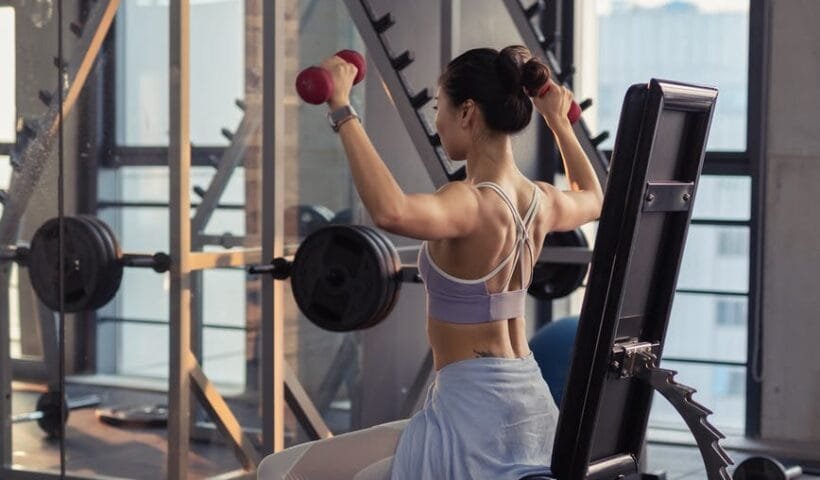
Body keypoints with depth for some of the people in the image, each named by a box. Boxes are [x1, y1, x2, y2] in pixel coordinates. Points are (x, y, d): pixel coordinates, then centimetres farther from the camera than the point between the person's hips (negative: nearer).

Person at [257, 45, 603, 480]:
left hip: (475, 414, -9)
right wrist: (559, 121, 35)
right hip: (529, 407, 9)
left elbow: (391, 212, -43)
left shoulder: (471, 203, -21)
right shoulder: (541, 201, 4)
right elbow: (592, 198, 29)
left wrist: (342, 109, -36)